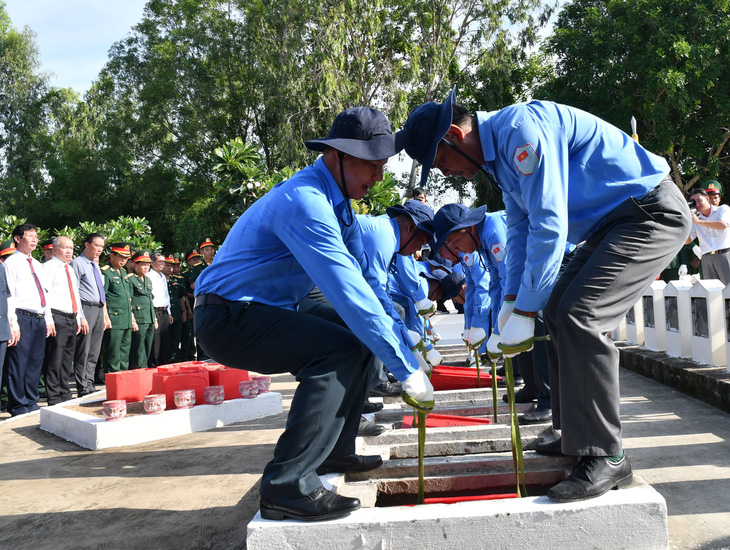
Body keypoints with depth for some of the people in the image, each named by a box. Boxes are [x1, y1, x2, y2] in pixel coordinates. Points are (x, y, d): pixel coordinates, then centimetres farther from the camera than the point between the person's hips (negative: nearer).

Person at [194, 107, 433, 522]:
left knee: (365, 332, 11)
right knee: (340, 349, -26)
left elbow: (365, 282, 9)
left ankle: (335, 451, 17)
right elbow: (351, 295, -31)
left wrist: (408, 345, 1)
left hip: (269, 311, 10)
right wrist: (407, 370, -26)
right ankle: (288, 485, -21)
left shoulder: (337, 201, 7)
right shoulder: (305, 202, -25)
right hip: (229, 319, -10)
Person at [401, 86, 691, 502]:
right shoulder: (498, 153, 10)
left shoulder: (522, 129, -23)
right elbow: (521, 230, 18)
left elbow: (549, 225, -27)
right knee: (558, 311, 10)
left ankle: (606, 456, -11)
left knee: (579, 316, -21)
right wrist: (511, 301, 12)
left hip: (652, 214, -10)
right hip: (612, 223, 10)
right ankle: (577, 434, 20)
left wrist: (524, 311, -21)